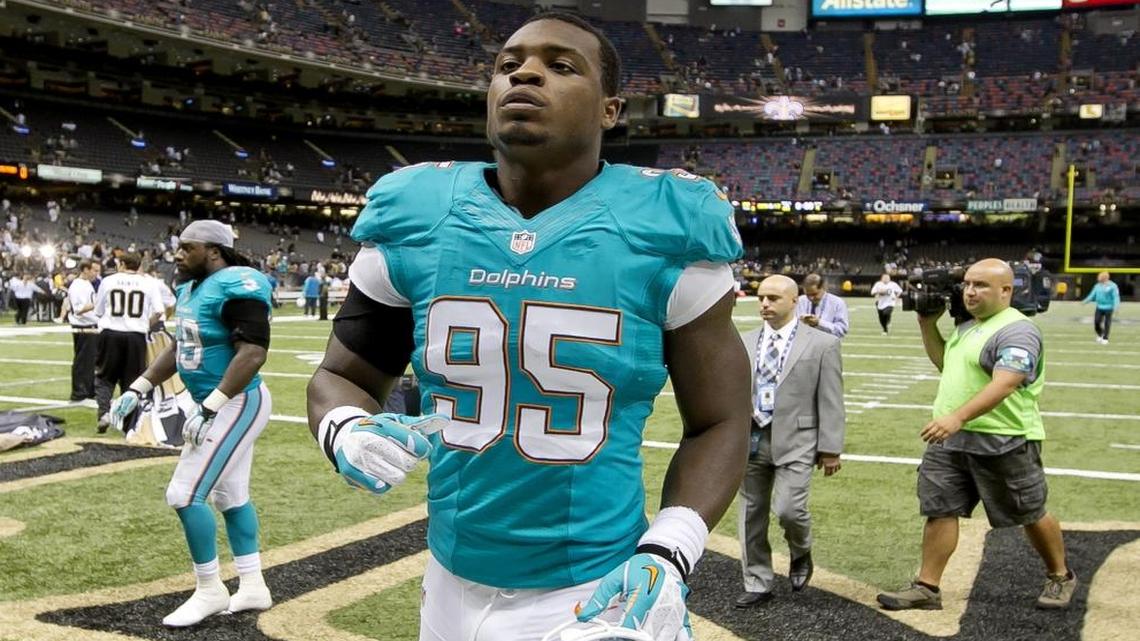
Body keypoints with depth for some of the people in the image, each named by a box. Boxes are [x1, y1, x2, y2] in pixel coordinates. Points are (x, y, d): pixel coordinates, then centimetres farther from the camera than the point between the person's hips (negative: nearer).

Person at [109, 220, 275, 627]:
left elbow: (253, 352, -28)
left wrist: (210, 407, -30)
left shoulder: (236, 287, -20)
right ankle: (252, 587, 27)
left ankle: (210, 591, 8)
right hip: (218, 405, 10)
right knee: (230, 495, 16)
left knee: (185, 494, -8)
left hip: (237, 405, -10)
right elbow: (178, 348, 20)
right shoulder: (191, 289, 10)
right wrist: (139, 389, 15)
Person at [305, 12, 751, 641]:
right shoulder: (416, 218, -4)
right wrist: (349, 434, -14)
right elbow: (341, 377, 8)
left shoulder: (664, 230, -10)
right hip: (454, 589, 3)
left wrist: (664, 559, -16)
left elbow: (718, 422, -2)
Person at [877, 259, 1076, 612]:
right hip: (950, 440, 8)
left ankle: (1060, 577, 33)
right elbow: (945, 363, 30)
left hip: (1004, 443, -8)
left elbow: (1003, 385, -30)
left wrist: (957, 417, -41)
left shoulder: (1016, 331, -16)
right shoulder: (967, 326, 13)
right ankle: (926, 588, 9)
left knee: (1030, 514, 11)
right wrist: (928, 325, 16)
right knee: (939, 510, 3)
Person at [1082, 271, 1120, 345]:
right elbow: (1092, 295, 13)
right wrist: (1085, 301, -1)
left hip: (1108, 308, -4)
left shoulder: (1112, 286, -7)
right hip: (1099, 307, 4)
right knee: (1096, 322, -4)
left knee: (1107, 324, -1)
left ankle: (1105, 339, 11)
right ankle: (1100, 335, 21)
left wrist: (1116, 307, -20)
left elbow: (1116, 297, -10)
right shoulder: (1097, 286, 9)